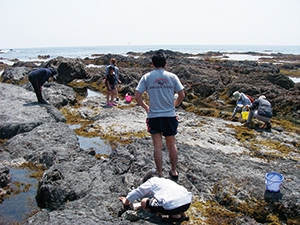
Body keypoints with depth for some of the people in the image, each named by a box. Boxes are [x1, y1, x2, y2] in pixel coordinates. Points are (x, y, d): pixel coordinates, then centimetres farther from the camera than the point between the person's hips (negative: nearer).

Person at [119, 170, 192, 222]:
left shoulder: (151, 181, 15)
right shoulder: (167, 180, 33)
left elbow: (137, 192, 21)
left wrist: (126, 202, 37)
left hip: (172, 206, -8)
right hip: (188, 202, 8)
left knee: (144, 202, 8)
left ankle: (174, 215, 4)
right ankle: (182, 213, 15)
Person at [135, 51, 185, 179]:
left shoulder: (147, 77, -3)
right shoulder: (172, 76, -1)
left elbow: (137, 96, -6)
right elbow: (182, 95, -2)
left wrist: (145, 107, 9)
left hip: (154, 117, -1)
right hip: (170, 116, 1)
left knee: (158, 146, 9)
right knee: (171, 144, 16)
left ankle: (160, 174, 17)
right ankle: (174, 171, 26)